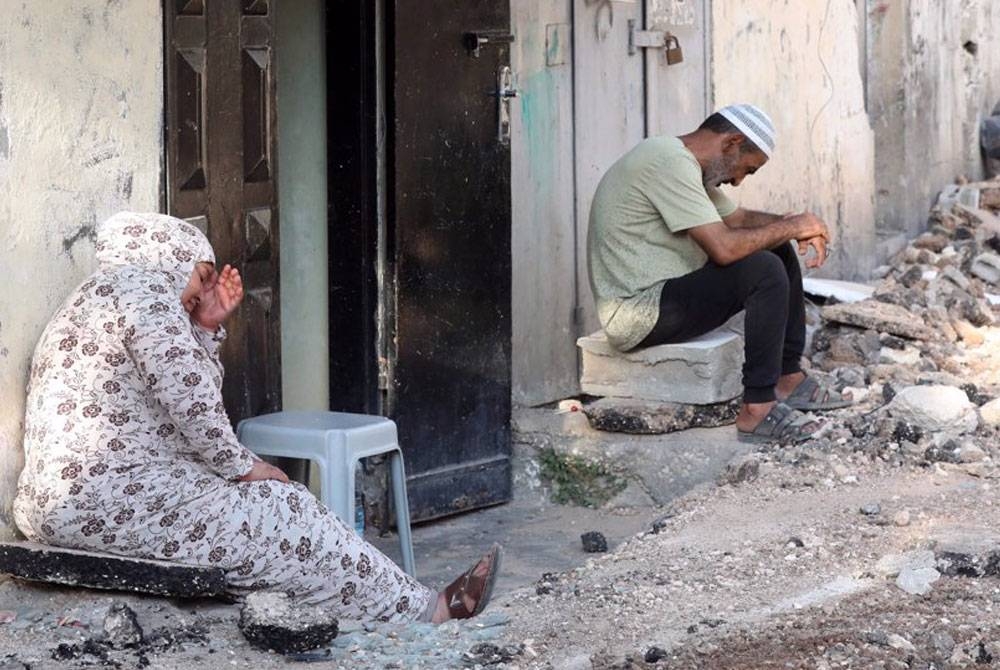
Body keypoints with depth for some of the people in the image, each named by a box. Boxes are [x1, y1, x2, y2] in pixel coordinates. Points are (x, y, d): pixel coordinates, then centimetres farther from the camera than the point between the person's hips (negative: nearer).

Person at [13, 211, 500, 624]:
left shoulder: (93, 300, 26)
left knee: (275, 511, 8)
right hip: (114, 499, -10)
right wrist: (242, 467, -5)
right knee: (283, 519, -4)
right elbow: (188, 401, -17)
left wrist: (206, 329, 18)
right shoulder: (143, 286, -7)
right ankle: (423, 614, 6)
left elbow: (193, 397, 26)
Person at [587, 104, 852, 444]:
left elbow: (739, 218, 21)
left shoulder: (685, 163, 12)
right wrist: (791, 227, -13)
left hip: (662, 293, 11)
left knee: (780, 253, 14)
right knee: (764, 271, -24)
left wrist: (798, 229, 3)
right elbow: (724, 247, -28)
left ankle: (788, 379, 17)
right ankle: (757, 410, -18)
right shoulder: (670, 163, -21)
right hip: (635, 312, -11)